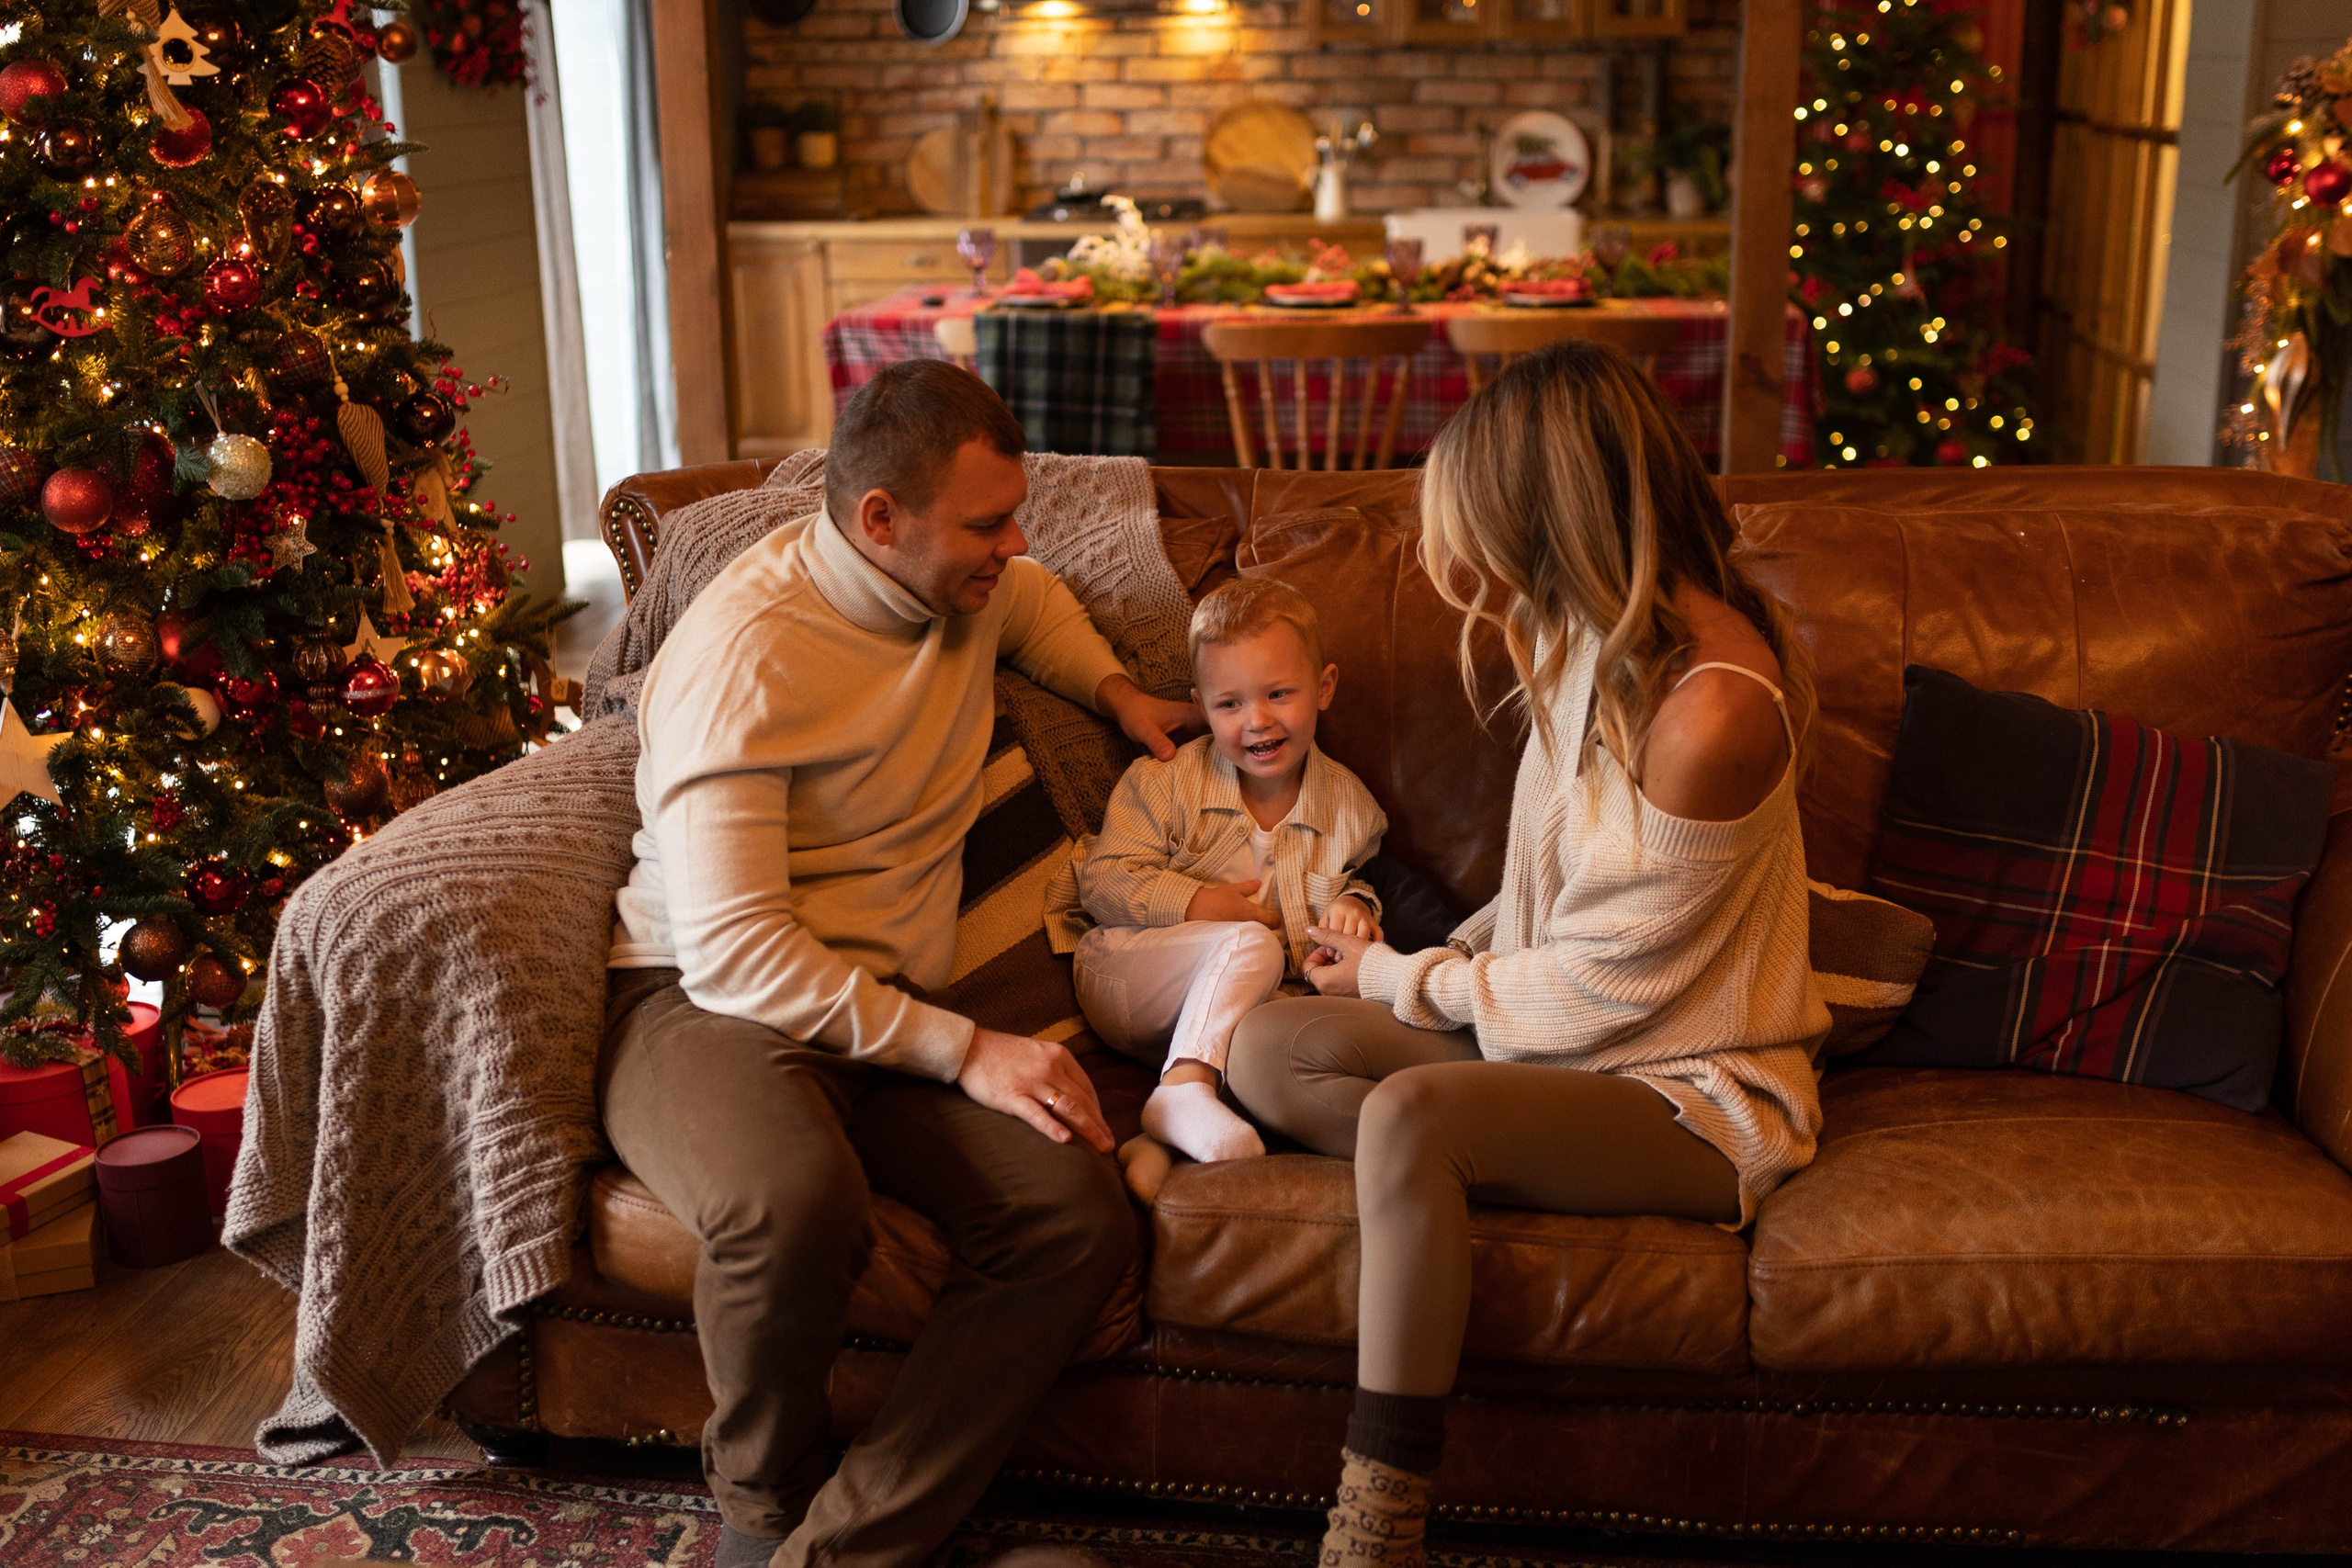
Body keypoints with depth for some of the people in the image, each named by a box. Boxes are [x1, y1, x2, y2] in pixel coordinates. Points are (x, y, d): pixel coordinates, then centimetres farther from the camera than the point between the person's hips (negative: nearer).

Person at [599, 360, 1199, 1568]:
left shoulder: (966, 583, 8)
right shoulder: (746, 651, -16)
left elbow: (1032, 599, 38)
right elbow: (735, 951, -22)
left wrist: (1118, 692, 20)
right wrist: (964, 1051, -24)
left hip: (890, 1009, 7)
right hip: (703, 1003, -6)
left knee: (1079, 1214, -23)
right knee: (792, 1203, -40)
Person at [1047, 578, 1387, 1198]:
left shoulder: (1347, 803, 5)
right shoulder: (1164, 782, -4)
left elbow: (1352, 881, 24)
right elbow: (1102, 882, -6)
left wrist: (1353, 906, -1)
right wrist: (1196, 904, -19)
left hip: (1242, 1008, 3)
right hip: (1122, 981, -3)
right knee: (1251, 944, -31)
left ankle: (1158, 1143, -43)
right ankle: (1182, 1091, -44)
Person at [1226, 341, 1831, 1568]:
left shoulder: (1713, 708, -25)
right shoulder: (1602, 634, 4)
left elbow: (1605, 985, -18)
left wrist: (1399, 981, -5)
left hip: (1692, 1094, -9)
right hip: (1554, 1034, 9)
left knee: (1409, 1115, -34)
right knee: (1268, 1048, -7)